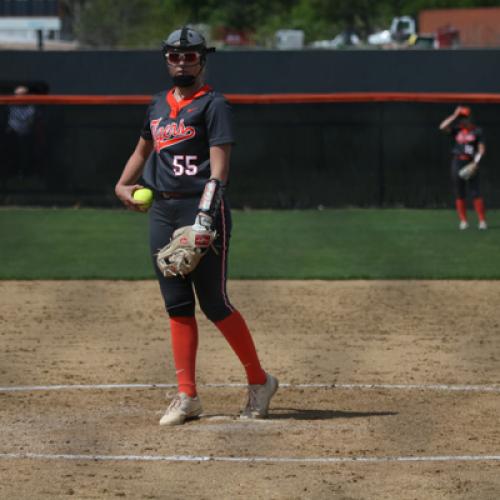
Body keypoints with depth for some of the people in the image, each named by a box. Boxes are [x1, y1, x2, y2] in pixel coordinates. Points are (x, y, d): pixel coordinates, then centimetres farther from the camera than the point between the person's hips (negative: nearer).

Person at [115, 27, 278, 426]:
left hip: (202, 208, -7)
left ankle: (259, 381, 9)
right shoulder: (158, 105, 16)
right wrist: (122, 185, 12)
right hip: (162, 211, 7)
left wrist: (205, 217, -25)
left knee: (214, 303, -7)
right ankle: (187, 397, 8)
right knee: (177, 304, 5)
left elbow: (219, 165, -14)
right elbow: (142, 150, 31)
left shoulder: (213, 105, -6)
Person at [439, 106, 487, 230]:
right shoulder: (456, 130, 9)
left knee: (475, 192, -7)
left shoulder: (476, 131, 3)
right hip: (457, 162, 3)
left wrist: (476, 161, -15)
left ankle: (482, 221, -6)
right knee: (459, 193, 2)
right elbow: (442, 127, -6)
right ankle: (463, 221, 8)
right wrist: (454, 116, -7)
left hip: (471, 163, -3)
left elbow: (481, 148, 0)